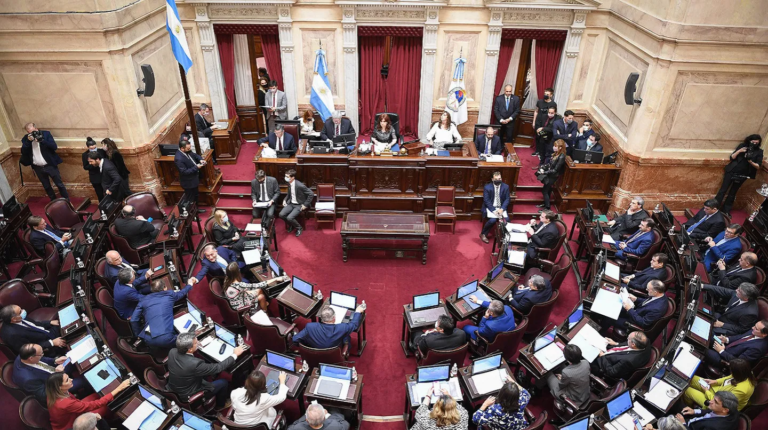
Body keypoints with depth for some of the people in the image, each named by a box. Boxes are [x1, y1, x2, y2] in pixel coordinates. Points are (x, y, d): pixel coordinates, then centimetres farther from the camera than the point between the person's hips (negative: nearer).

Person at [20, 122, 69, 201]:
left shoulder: (46, 133, -7)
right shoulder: (25, 138, 0)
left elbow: (54, 146, -14)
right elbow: (23, 152, -7)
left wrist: (41, 140, -26)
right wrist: (28, 141, -19)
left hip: (50, 165, -3)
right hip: (38, 168, 3)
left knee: (60, 185, 4)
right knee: (46, 187, 16)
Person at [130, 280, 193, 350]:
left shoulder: (144, 299, 13)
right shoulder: (169, 295, 11)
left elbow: (133, 320, 9)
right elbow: (182, 292, 32)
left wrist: (139, 334, 24)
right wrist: (189, 285, 53)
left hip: (149, 340, 3)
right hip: (166, 338, -3)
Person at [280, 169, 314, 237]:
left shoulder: (300, 185, -25)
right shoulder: (289, 184, -1)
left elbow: (311, 194, -21)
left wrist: (305, 205, -18)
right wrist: (285, 200, 5)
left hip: (299, 205, -7)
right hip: (291, 203, 7)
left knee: (289, 218, -25)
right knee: (281, 215, -14)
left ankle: (299, 228, 5)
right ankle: (291, 225, 14)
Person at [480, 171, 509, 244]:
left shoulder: (506, 187, 1)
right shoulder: (487, 187, -8)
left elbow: (507, 199, 1)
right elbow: (486, 200, -10)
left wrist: (502, 209, -15)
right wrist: (494, 210, -20)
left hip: (501, 208, 3)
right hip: (490, 207, -3)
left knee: (506, 219, -25)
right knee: (492, 220, -30)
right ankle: (483, 234, -5)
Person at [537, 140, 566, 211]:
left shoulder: (561, 157, -27)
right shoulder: (556, 153, -1)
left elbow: (555, 170, -24)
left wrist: (544, 172, -22)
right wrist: (543, 167, -3)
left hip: (553, 176, -8)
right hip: (549, 174, 8)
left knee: (544, 191, 1)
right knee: (547, 190, 19)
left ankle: (547, 208, 12)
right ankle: (545, 203, 36)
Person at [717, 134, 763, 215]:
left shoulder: (759, 152, -3)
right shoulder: (742, 145, -3)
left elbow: (758, 166, -6)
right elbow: (732, 157, -2)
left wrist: (750, 161, -24)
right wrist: (739, 151, -18)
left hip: (742, 175, 1)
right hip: (731, 171, -1)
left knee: (732, 193, 11)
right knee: (723, 190, 2)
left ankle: (726, 210, 21)